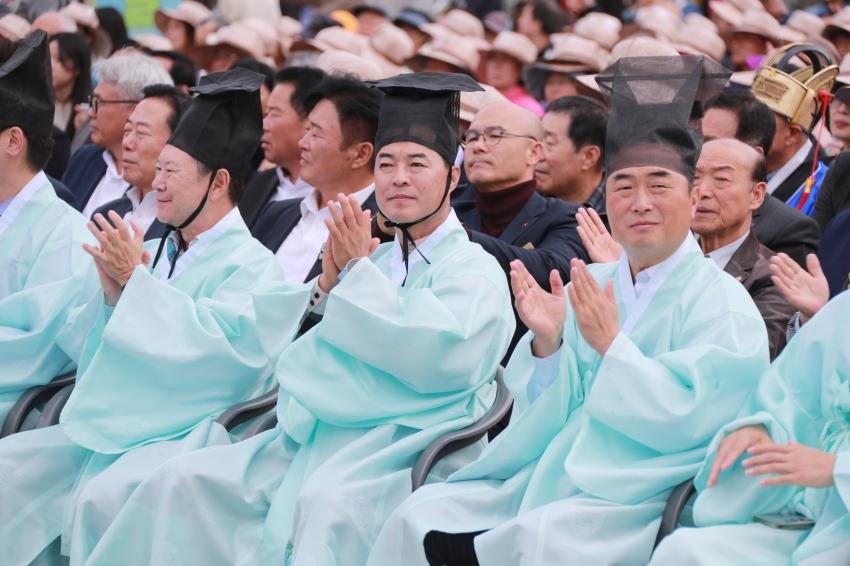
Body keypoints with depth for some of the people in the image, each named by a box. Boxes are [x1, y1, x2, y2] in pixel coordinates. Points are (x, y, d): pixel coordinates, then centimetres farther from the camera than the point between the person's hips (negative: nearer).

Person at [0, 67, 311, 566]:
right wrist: (112, 294, -5)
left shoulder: (251, 265, -6)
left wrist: (137, 283, -16)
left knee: (101, 498, -33)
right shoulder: (155, 252, 17)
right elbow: (86, 346, 16)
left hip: (191, 431, -8)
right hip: (112, 423, 8)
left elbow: (219, 345, -21)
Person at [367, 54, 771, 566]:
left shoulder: (723, 305, -1)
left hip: (637, 497, -6)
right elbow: (542, 408, 11)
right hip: (546, 474, 6)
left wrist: (609, 343, -15)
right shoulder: (585, 286, 15)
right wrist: (547, 343, -8)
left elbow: (686, 423, -12)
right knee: (422, 515, -15)